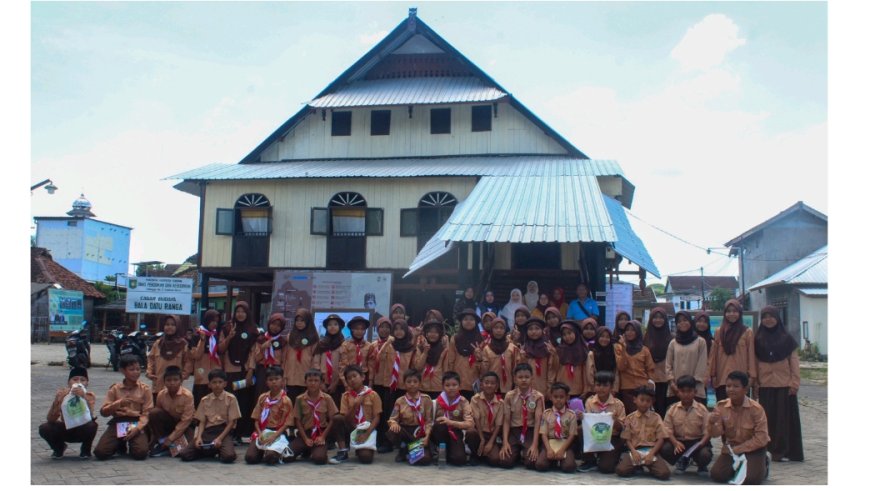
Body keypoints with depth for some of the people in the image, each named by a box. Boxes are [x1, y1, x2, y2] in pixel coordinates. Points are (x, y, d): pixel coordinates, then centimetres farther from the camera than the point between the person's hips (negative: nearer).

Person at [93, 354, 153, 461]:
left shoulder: (145, 389, 3)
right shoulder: (115, 389, 7)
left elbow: (147, 413, -3)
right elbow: (103, 412, 3)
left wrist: (137, 428, -19)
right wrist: (118, 403, -14)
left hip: (136, 423, -1)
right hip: (118, 423, 2)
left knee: (141, 453, -27)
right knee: (100, 452, -20)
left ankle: (130, 443, 11)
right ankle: (120, 445, 14)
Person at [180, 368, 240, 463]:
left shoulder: (231, 399, -1)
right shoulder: (204, 400, 11)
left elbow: (232, 422, -4)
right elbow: (202, 422, 9)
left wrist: (220, 438, -16)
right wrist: (199, 437, -11)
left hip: (224, 431, -3)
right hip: (208, 432, 3)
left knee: (229, 456, -33)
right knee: (184, 455, -17)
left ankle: (220, 450, 4)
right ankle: (211, 451, 8)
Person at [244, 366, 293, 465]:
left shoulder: (286, 401, -5)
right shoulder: (262, 397, 8)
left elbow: (286, 424, -7)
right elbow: (256, 419, 8)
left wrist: (273, 436, -19)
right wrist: (260, 434, -9)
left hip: (278, 434, -4)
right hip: (262, 432, 4)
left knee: (270, 458, -29)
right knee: (249, 458, -19)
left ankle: (277, 453, 6)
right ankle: (262, 451, 14)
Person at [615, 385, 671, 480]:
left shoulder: (656, 417, 5)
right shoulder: (630, 418, 7)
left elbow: (661, 439, 0)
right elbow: (627, 439, 5)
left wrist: (651, 453, -15)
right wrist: (634, 451, -14)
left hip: (651, 450, 0)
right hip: (635, 450, 0)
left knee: (664, 474, -26)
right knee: (621, 470, -27)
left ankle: (649, 465, 7)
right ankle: (637, 466, 6)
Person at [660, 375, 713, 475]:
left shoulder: (702, 409, -4)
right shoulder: (672, 409, -2)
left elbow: (707, 430, -8)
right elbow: (668, 430, -5)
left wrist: (702, 443, -28)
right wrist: (675, 443, -24)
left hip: (697, 441, -1)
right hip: (679, 441, 1)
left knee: (705, 454, -34)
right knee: (664, 449, -28)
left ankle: (701, 466, 11)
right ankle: (682, 462, 11)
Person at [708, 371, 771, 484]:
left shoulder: (756, 408, -18)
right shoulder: (721, 406, -8)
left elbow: (761, 438, -16)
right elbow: (715, 434, -7)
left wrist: (738, 449, -18)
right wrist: (712, 423, -31)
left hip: (753, 448, -3)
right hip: (730, 447, 3)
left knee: (750, 479, -24)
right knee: (716, 475, -15)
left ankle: (763, 463, 11)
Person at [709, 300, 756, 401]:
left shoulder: (747, 332, 4)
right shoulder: (719, 332, 10)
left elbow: (751, 355, 2)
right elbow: (713, 354, 8)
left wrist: (751, 375, -3)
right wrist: (713, 374, 3)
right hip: (722, 378, 2)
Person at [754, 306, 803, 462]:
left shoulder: (786, 338, 4)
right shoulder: (758, 339, 7)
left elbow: (794, 362, 2)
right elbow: (754, 362, 7)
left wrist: (795, 383, -5)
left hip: (784, 385, -1)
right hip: (765, 385, 1)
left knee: (785, 418, 1)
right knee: (768, 419, 3)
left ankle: (782, 451, 6)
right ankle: (769, 450, 9)